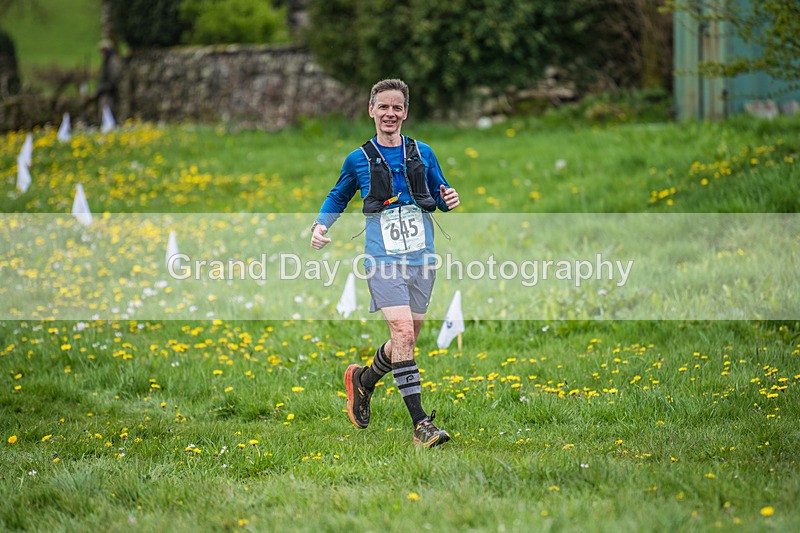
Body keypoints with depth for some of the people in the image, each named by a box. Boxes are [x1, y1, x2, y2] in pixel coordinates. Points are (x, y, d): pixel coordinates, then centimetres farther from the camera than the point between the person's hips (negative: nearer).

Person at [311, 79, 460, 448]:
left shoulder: (423, 153, 9)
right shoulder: (358, 160, 4)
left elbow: (439, 195, 19)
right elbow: (338, 198, 19)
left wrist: (449, 200, -4)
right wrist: (320, 225, 2)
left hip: (421, 258, 4)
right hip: (383, 260, -3)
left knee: (407, 340, 11)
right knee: (402, 334, -18)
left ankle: (363, 380, 40)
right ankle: (421, 424, -18)